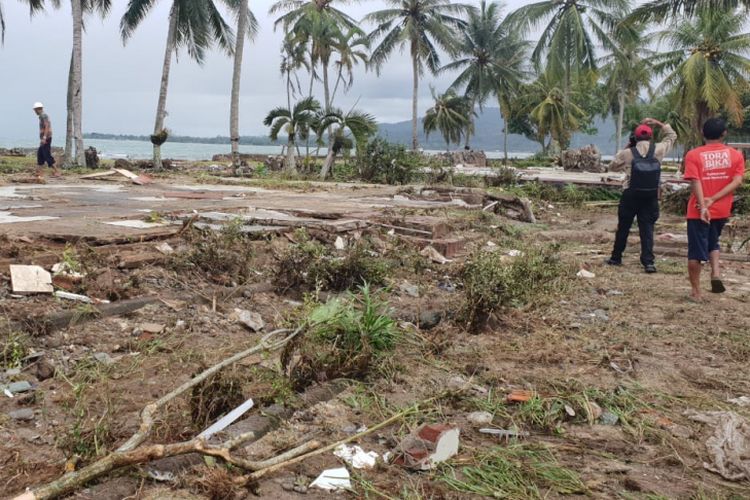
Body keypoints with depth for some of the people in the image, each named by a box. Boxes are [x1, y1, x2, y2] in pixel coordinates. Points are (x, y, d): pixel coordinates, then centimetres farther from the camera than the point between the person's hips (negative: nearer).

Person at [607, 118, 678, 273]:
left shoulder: (627, 153, -4)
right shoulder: (658, 150, 0)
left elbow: (613, 167, 12)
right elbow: (672, 136, 18)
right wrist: (657, 123, 19)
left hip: (630, 196, -1)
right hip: (651, 197, 1)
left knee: (623, 227, 10)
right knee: (647, 228, 3)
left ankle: (616, 258, 21)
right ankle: (648, 262, -5)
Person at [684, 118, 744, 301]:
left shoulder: (693, 155, -6)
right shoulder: (735, 155, 2)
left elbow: (695, 182, -16)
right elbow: (737, 181, -9)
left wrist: (703, 206, -20)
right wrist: (713, 199, -13)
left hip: (698, 211, -3)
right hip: (722, 210, 3)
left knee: (696, 251, 5)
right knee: (713, 242, 25)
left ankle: (696, 292, 9)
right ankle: (716, 272, 1)